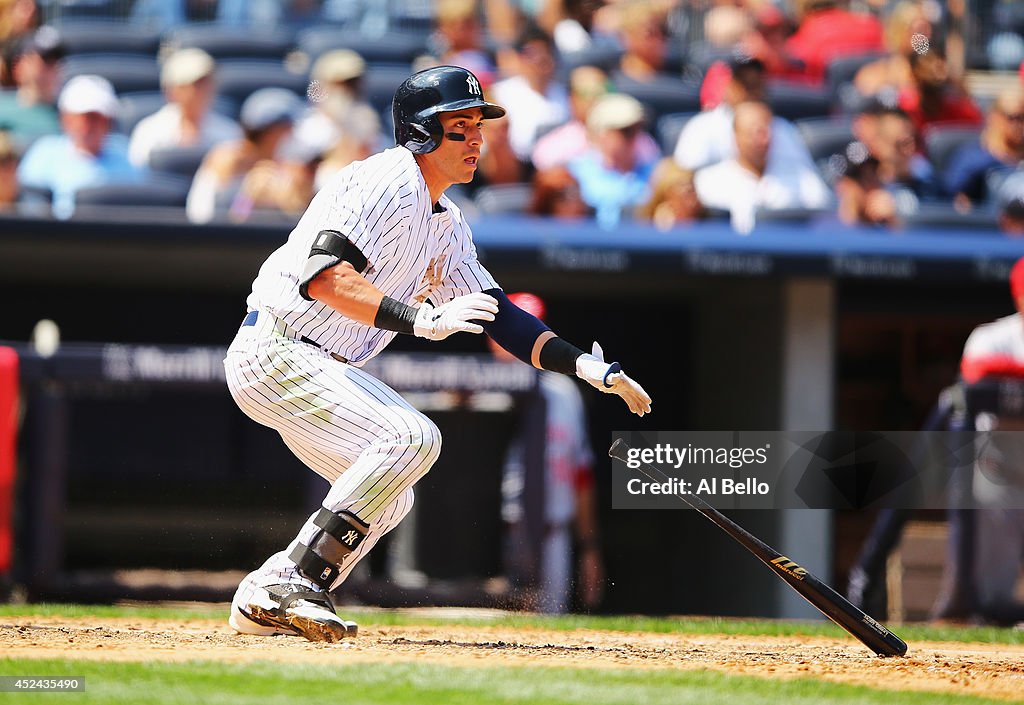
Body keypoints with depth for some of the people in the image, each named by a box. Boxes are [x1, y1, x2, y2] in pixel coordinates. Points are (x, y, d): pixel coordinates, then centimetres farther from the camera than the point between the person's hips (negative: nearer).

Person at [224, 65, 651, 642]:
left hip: (321, 367, 10)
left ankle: (268, 603, 15)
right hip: (275, 351, -10)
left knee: (388, 499, 16)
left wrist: (589, 367, 4)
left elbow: (495, 315, 15)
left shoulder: (447, 226, 14)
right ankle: (290, 586, -23)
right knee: (412, 436, -24)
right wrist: (421, 320, -36)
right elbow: (323, 276, -29)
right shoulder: (388, 183, -16)